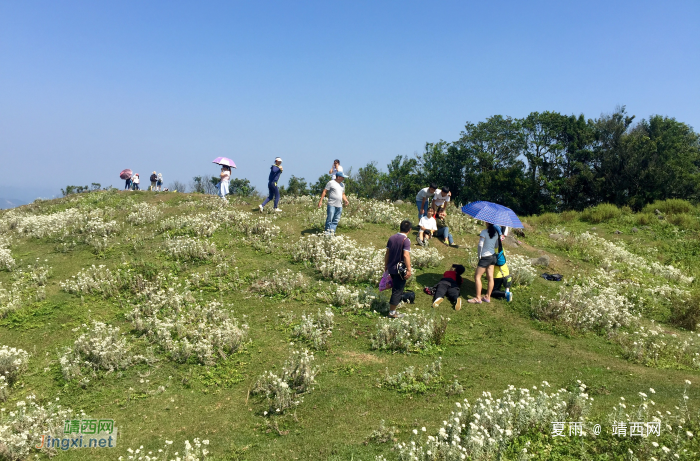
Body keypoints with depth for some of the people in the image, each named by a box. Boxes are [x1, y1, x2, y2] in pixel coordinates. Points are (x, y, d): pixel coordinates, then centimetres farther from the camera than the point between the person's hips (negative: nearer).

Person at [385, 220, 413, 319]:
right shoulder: (406, 240, -17)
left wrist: (386, 266, 18)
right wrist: (409, 270, -22)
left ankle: (396, 302, 45)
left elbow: (387, 253, 8)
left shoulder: (392, 238, 4)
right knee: (397, 290, 3)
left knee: (396, 287, 27)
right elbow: (406, 255, -26)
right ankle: (392, 312, 8)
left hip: (391, 267, 7)